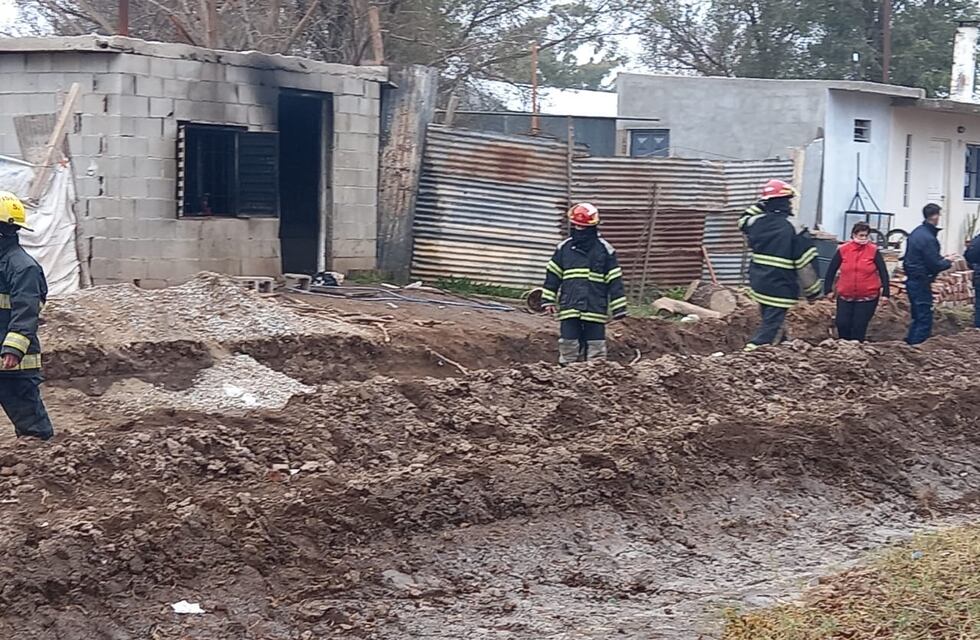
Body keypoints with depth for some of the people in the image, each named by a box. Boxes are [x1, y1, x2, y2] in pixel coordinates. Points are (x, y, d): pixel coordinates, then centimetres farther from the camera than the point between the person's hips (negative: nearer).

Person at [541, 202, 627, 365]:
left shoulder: (605, 250, -1)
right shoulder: (563, 248, 6)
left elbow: (614, 280, 0)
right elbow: (552, 275, 12)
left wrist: (618, 308, -2)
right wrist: (549, 300, 7)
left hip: (595, 311, -2)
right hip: (569, 310, 2)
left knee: (595, 351, 2)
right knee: (568, 347, 4)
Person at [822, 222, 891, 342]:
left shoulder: (874, 251, -5)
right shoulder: (843, 250, -2)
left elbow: (883, 272, -1)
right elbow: (831, 270, 6)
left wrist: (885, 293, -3)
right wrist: (828, 289, 5)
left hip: (867, 297, -2)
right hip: (845, 297, 2)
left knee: (859, 327, 1)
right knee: (842, 324, 0)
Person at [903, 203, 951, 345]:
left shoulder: (916, 232, 8)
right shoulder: (929, 238, -21)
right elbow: (935, 265, -19)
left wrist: (941, 258, 13)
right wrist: (948, 262, -1)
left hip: (911, 280, 10)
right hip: (921, 283, -10)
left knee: (918, 317, 18)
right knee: (924, 319, -4)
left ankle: (910, 343, 23)